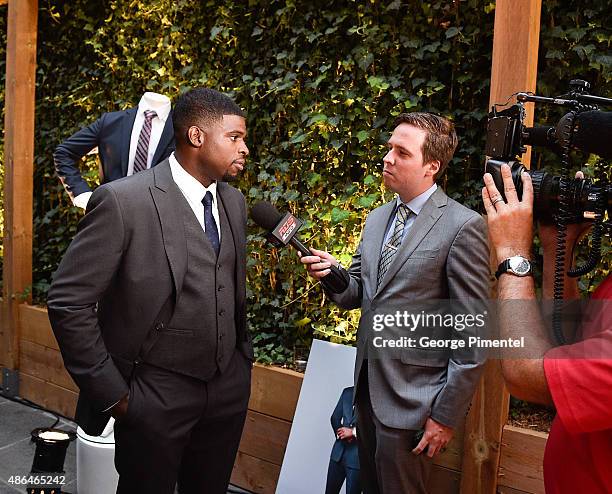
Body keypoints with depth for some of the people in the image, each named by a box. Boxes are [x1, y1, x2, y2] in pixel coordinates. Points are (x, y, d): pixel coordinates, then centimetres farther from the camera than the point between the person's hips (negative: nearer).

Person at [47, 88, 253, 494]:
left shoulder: (234, 201, 5)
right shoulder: (123, 201, -16)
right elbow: (68, 303, -14)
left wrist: (243, 356, 13)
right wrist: (111, 393, -12)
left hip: (229, 388, 6)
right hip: (156, 395, -6)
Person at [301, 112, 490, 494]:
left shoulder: (462, 227, -15)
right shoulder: (377, 219, 9)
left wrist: (447, 416, -14)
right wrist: (332, 275, -9)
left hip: (412, 400, -7)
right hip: (368, 388, 7)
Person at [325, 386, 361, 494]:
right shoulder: (347, 392, 11)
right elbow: (335, 418, 14)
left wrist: (353, 432, -15)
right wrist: (340, 432, -3)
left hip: (358, 456, -5)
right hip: (339, 451, 5)